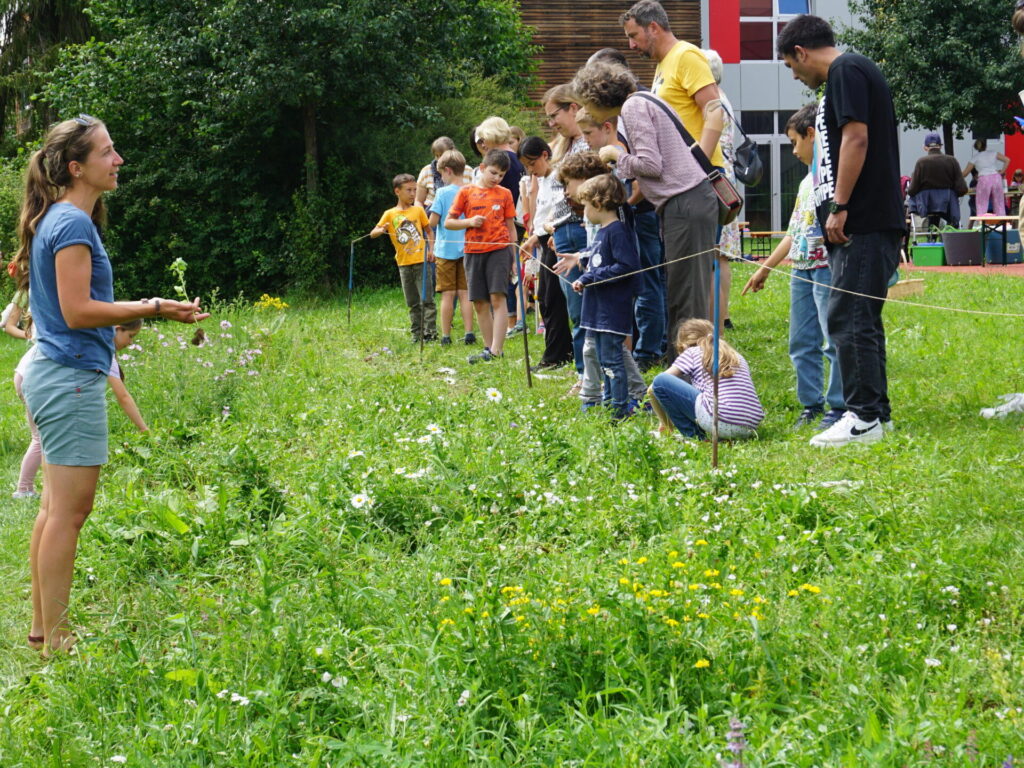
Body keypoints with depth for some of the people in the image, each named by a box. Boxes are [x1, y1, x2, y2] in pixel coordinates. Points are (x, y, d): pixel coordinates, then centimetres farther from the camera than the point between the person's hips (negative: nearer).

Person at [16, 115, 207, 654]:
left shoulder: (55, 220, 14)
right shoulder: (73, 224, -15)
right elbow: (77, 311, -20)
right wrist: (153, 309, -17)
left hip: (52, 375, 10)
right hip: (72, 378, -10)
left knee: (57, 507, 15)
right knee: (70, 508, -7)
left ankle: (43, 627, 21)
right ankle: (56, 640, -4)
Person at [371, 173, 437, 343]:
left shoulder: (418, 210, 5)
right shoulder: (390, 214, 4)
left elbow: (429, 231, 13)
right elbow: (373, 233, 0)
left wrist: (431, 249, -2)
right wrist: (380, 230, -23)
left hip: (421, 261, -1)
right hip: (404, 264, 1)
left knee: (426, 299, -8)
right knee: (413, 303, 9)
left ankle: (430, 332, -8)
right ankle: (417, 334, 14)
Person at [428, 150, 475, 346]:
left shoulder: (443, 193, -10)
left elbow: (432, 222, -11)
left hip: (446, 249, -3)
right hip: (467, 248, 3)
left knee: (448, 294, 1)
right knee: (465, 293, 7)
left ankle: (446, 336, 4)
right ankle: (469, 333, 2)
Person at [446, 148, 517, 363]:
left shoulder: (504, 194, 7)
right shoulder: (466, 192, 6)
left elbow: (510, 227, 12)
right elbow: (448, 222, 7)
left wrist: (514, 257, 9)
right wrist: (469, 222, -10)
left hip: (499, 249, -2)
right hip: (474, 252, 2)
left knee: (497, 297, -12)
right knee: (480, 302, 5)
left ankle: (496, 350, -18)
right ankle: (488, 347, 13)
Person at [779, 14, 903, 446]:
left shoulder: (846, 71, -9)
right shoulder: (848, 74, 22)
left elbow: (857, 138, -19)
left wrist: (839, 207, -19)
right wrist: (833, 209, 22)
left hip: (863, 224, -11)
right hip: (864, 225, 11)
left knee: (848, 319, -11)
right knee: (859, 320, 13)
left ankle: (864, 417, -11)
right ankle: (875, 411, 17)